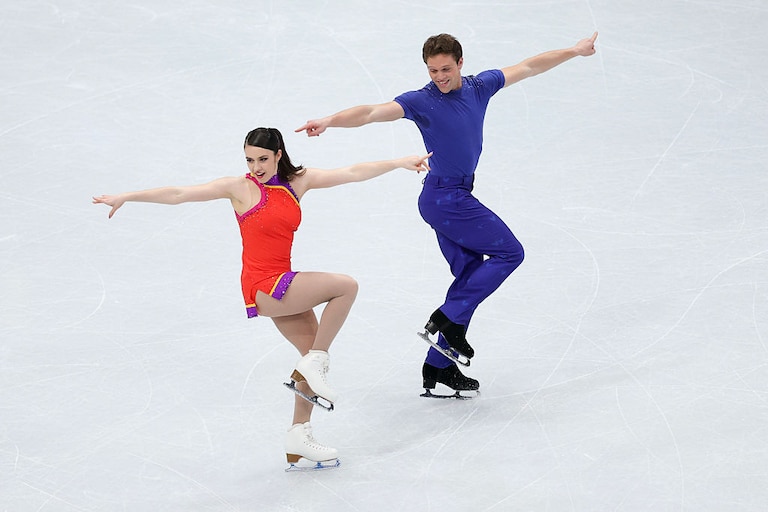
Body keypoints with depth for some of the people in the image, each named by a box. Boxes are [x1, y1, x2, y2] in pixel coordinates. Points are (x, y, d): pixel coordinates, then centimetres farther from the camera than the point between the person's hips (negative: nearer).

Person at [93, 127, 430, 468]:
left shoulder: (298, 181, 4)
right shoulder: (240, 188, -9)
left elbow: (352, 173, 3)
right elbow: (179, 194, -11)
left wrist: (399, 163, 0)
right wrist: (126, 197, -15)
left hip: (282, 286, 7)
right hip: (263, 287, -7)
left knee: (316, 354, 9)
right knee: (346, 286, -14)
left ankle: (299, 437, 18)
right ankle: (314, 365, -5)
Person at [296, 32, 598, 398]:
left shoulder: (479, 87, 5)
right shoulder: (421, 101, -14)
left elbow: (528, 67, 16)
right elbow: (371, 113, -25)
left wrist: (575, 51, 24)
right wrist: (330, 121, -41)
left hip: (457, 199, 8)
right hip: (444, 198, -8)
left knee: (470, 275, 8)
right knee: (509, 252, -6)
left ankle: (438, 367, 11)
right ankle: (447, 320, -6)